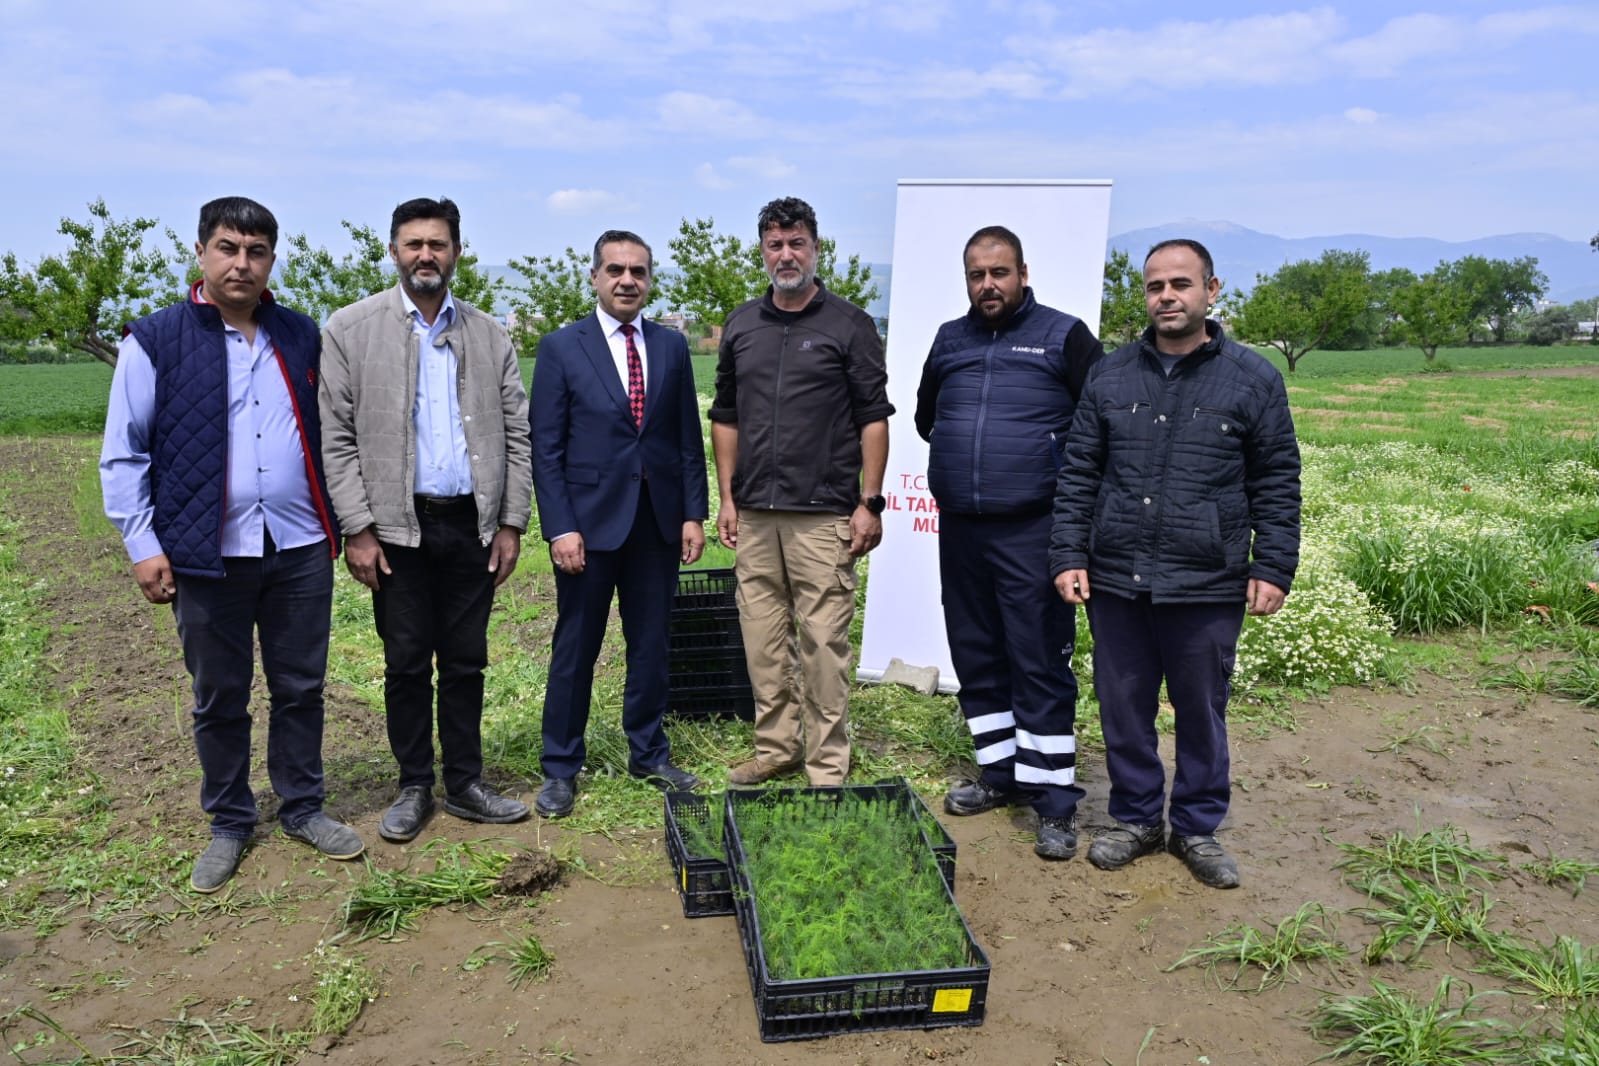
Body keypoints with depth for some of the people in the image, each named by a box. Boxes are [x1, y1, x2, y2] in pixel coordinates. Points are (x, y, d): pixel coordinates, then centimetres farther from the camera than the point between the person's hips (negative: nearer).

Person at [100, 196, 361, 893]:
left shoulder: (302, 337, 9)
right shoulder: (156, 340, -1)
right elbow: (123, 454, 0)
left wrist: (340, 522, 10)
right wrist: (142, 545, -7)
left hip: (300, 549, 3)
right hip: (207, 553, -2)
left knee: (301, 688, 11)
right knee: (219, 698, 11)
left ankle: (302, 808, 28)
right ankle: (229, 824, 27)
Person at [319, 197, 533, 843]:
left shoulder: (489, 335, 8)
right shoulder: (351, 329, 1)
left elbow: (516, 434, 7)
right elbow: (336, 437, -3)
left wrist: (511, 523, 2)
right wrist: (357, 529, -9)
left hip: (473, 524, 2)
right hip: (397, 525, -2)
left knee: (466, 661, 10)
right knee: (406, 663, 7)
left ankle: (465, 783, 22)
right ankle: (414, 787, 21)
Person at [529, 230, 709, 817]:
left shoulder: (671, 346, 8)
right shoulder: (561, 348, -2)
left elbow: (689, 437, 8)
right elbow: (545, 448, -5)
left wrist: (693, 513, 2)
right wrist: (559, 527, -12)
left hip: (658, 523, 3)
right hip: (589, 521, -3)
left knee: (651, 646, 12)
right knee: (575, 650, 7)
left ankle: (649, 754, 28)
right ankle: (561, 768, 20)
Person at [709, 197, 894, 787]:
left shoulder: (849, 324, 1)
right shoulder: (741, 325, 12)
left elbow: (874, 417, -2)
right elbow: (725, 417, 15)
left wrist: (869, 502, -8)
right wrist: (726, 498, 9)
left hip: (823, 513, -4)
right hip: (754, 513, 4)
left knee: (823, 640, -3)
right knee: (762, 638, 9)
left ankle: (827, 764, 8)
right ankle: (776, 747, 23)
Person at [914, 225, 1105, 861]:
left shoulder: (1063, 336, -1)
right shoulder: (950, 340, 13)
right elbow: (925, 414, 27)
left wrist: (1068, 476, -1)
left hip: (1031, 529, -5)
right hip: (959, 526, 6)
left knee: (1041, 664, -3)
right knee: (976, 657, 12)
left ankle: (1054, 798, 4)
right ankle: (1001, 773, 27)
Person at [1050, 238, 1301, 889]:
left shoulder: (1252, 379, 1)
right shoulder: (1111, 375, 7)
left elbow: (1277, 484, 3)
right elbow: (1078, 473, 8)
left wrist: (1273, 568, -3)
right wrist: (1069, 556, 1)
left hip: (1208, 587, -2)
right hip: (1115, 580, 2)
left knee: (1201, 712, 11)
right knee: (1123, 709, 11)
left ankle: (1198, 827, 29)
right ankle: (1136, 818, 29)